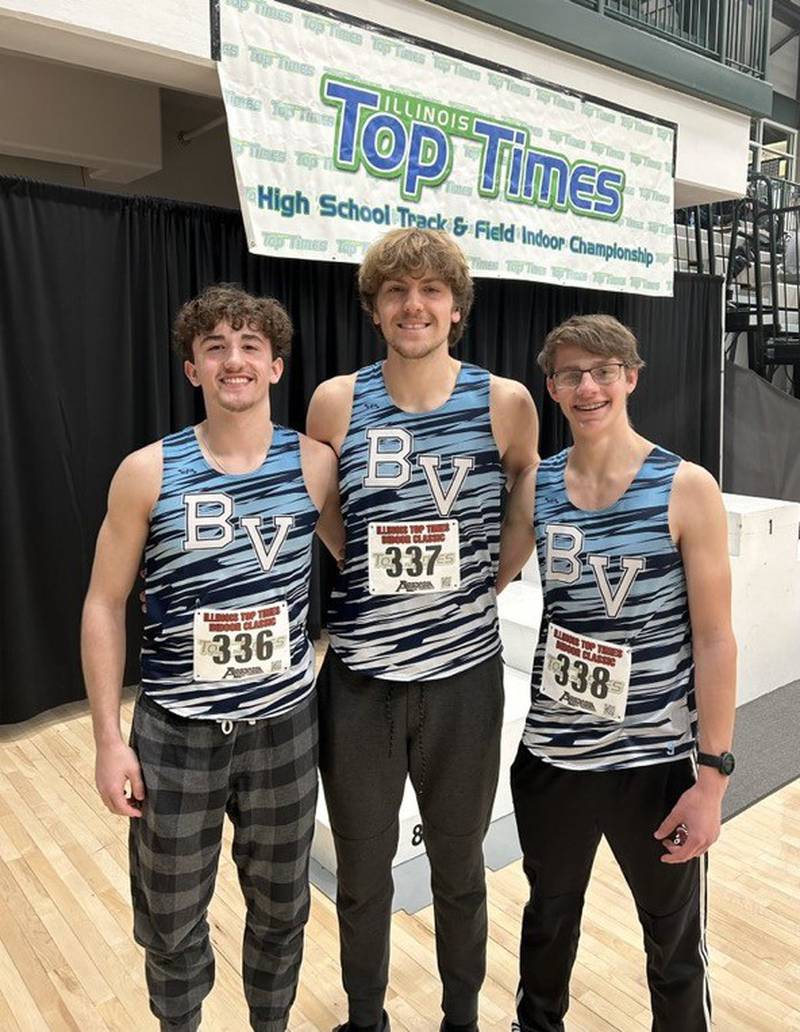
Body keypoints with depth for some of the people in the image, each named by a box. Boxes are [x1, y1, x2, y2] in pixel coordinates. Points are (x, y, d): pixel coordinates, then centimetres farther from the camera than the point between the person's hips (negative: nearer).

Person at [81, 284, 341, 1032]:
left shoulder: (314, 464, -6)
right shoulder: (147, 472, -8)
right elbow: (104, 606, -3)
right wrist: (108, 738, -5)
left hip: (284, 726, 1)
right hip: (174, 731, -1)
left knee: (280, 908, 20)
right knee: (170, 921, 18)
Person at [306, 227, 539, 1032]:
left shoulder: (506, 402, -6)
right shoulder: (335, 401, -5)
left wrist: (474, 586, 4)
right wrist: (325, 612, 3)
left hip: (464, 674, 0)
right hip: (356, 677, 1)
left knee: (458, 866, 20)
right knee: (360, 870, 18)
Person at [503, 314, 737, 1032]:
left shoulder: (686, 489, -11)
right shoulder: (535, 487, -1)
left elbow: (714, 638, -10)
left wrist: (713, 773, -11)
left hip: (658, 759, -3)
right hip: (552, 753, 3)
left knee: (675, 943, 16)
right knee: (549, 917, 24)